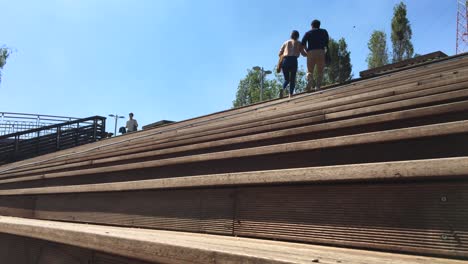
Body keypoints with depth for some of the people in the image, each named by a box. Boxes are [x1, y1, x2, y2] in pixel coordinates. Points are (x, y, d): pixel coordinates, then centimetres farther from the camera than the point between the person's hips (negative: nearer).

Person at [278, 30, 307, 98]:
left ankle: (282, 89, -17)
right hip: (293, 60, -2)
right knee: (292, 79, 4)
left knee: (286, 79, 12)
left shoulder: (286, 42, 22)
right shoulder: (299, 43, 16)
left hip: (285, 61, 2)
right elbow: (303, 54, 5)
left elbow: (280, 54, 14)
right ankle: (290, 94, -10)